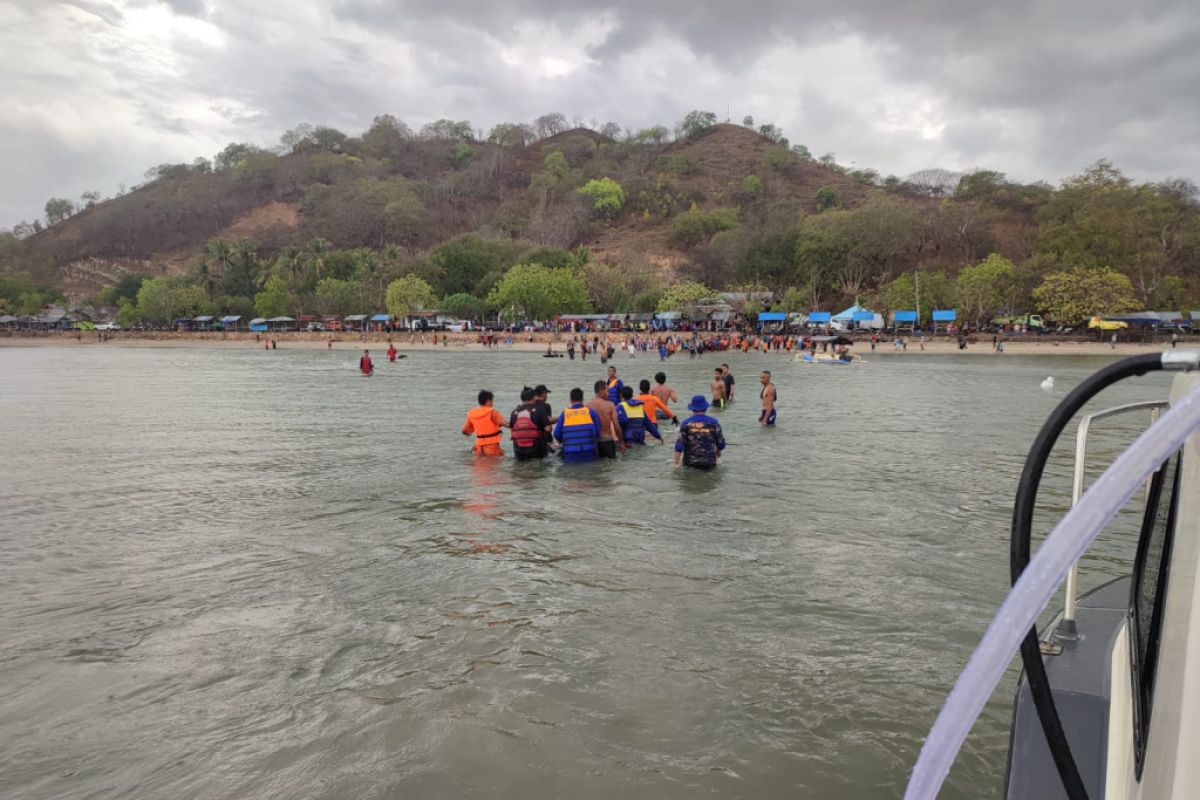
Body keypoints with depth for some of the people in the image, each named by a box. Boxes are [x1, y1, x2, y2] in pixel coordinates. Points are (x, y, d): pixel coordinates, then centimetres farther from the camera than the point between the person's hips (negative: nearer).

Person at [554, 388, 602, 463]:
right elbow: (598, 432, 1)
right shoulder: (589, 411, 1)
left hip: (570, 454, 0)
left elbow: (557, 434, 3)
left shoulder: (565, 413, 3)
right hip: (588, 452, 0)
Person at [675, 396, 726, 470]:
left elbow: (679, 446, -8)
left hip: (690, 463, 0)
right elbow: (721, 444, 4)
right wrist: (718, 451, 26)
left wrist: (676, 464, -4)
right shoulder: (713, 422, 1)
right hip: (709, 463, 0)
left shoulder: (686, 423, -2)